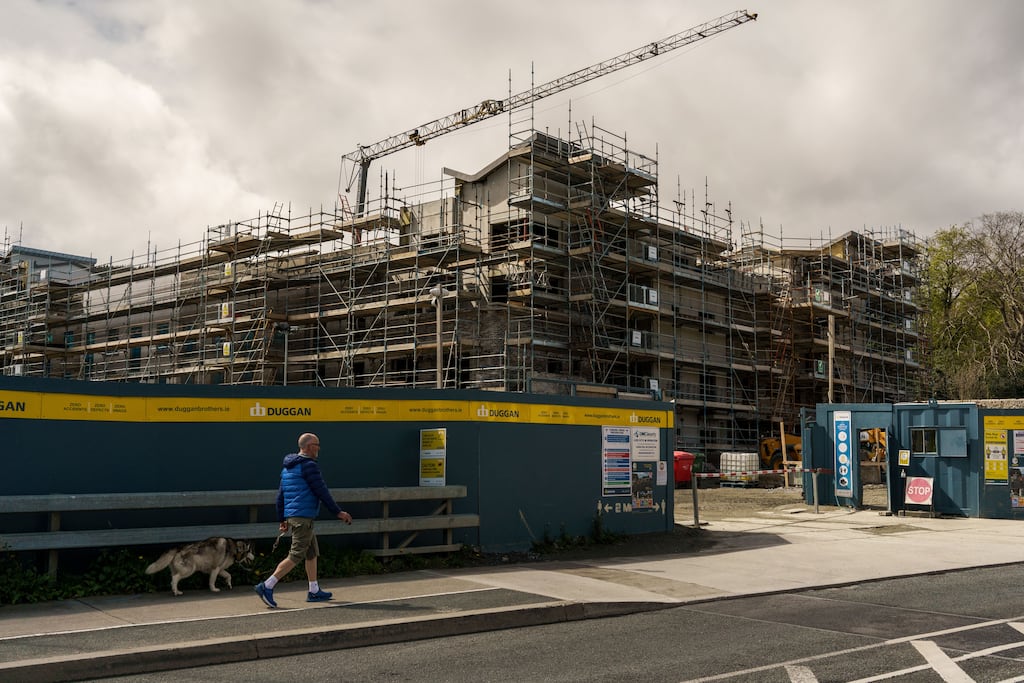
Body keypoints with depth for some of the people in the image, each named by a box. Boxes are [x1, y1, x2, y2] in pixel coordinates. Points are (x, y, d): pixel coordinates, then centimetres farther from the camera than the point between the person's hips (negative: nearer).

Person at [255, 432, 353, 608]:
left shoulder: (287, 467, 16)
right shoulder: (308, 465, -12)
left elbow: (280, 495, 18)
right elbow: (322, 491, -13)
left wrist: (282, 519, 22)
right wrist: (337, 512, -7)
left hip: (292, 515, 10)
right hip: (303, 516, -10)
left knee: (312, 553, 15)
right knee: (296, 555, -8)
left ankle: (314, 591, 18)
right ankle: (267, 586, -12)